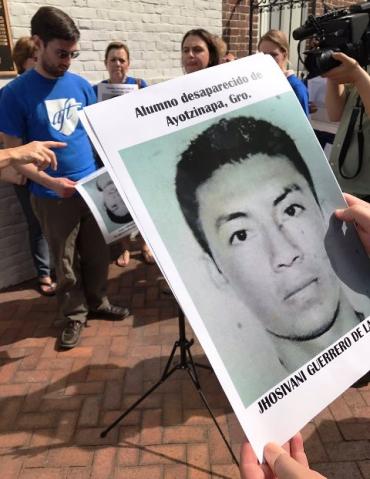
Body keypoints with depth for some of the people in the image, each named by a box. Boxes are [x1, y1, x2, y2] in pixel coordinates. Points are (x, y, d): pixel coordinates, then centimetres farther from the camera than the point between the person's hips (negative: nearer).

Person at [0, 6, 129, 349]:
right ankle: (74, 314, 29)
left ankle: (98, 302, 35)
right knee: (65, 261, 10)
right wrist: (50, 182, -22)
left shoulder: (82, 86, 4)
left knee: (97, 253, 14)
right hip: (53, 197, -3)